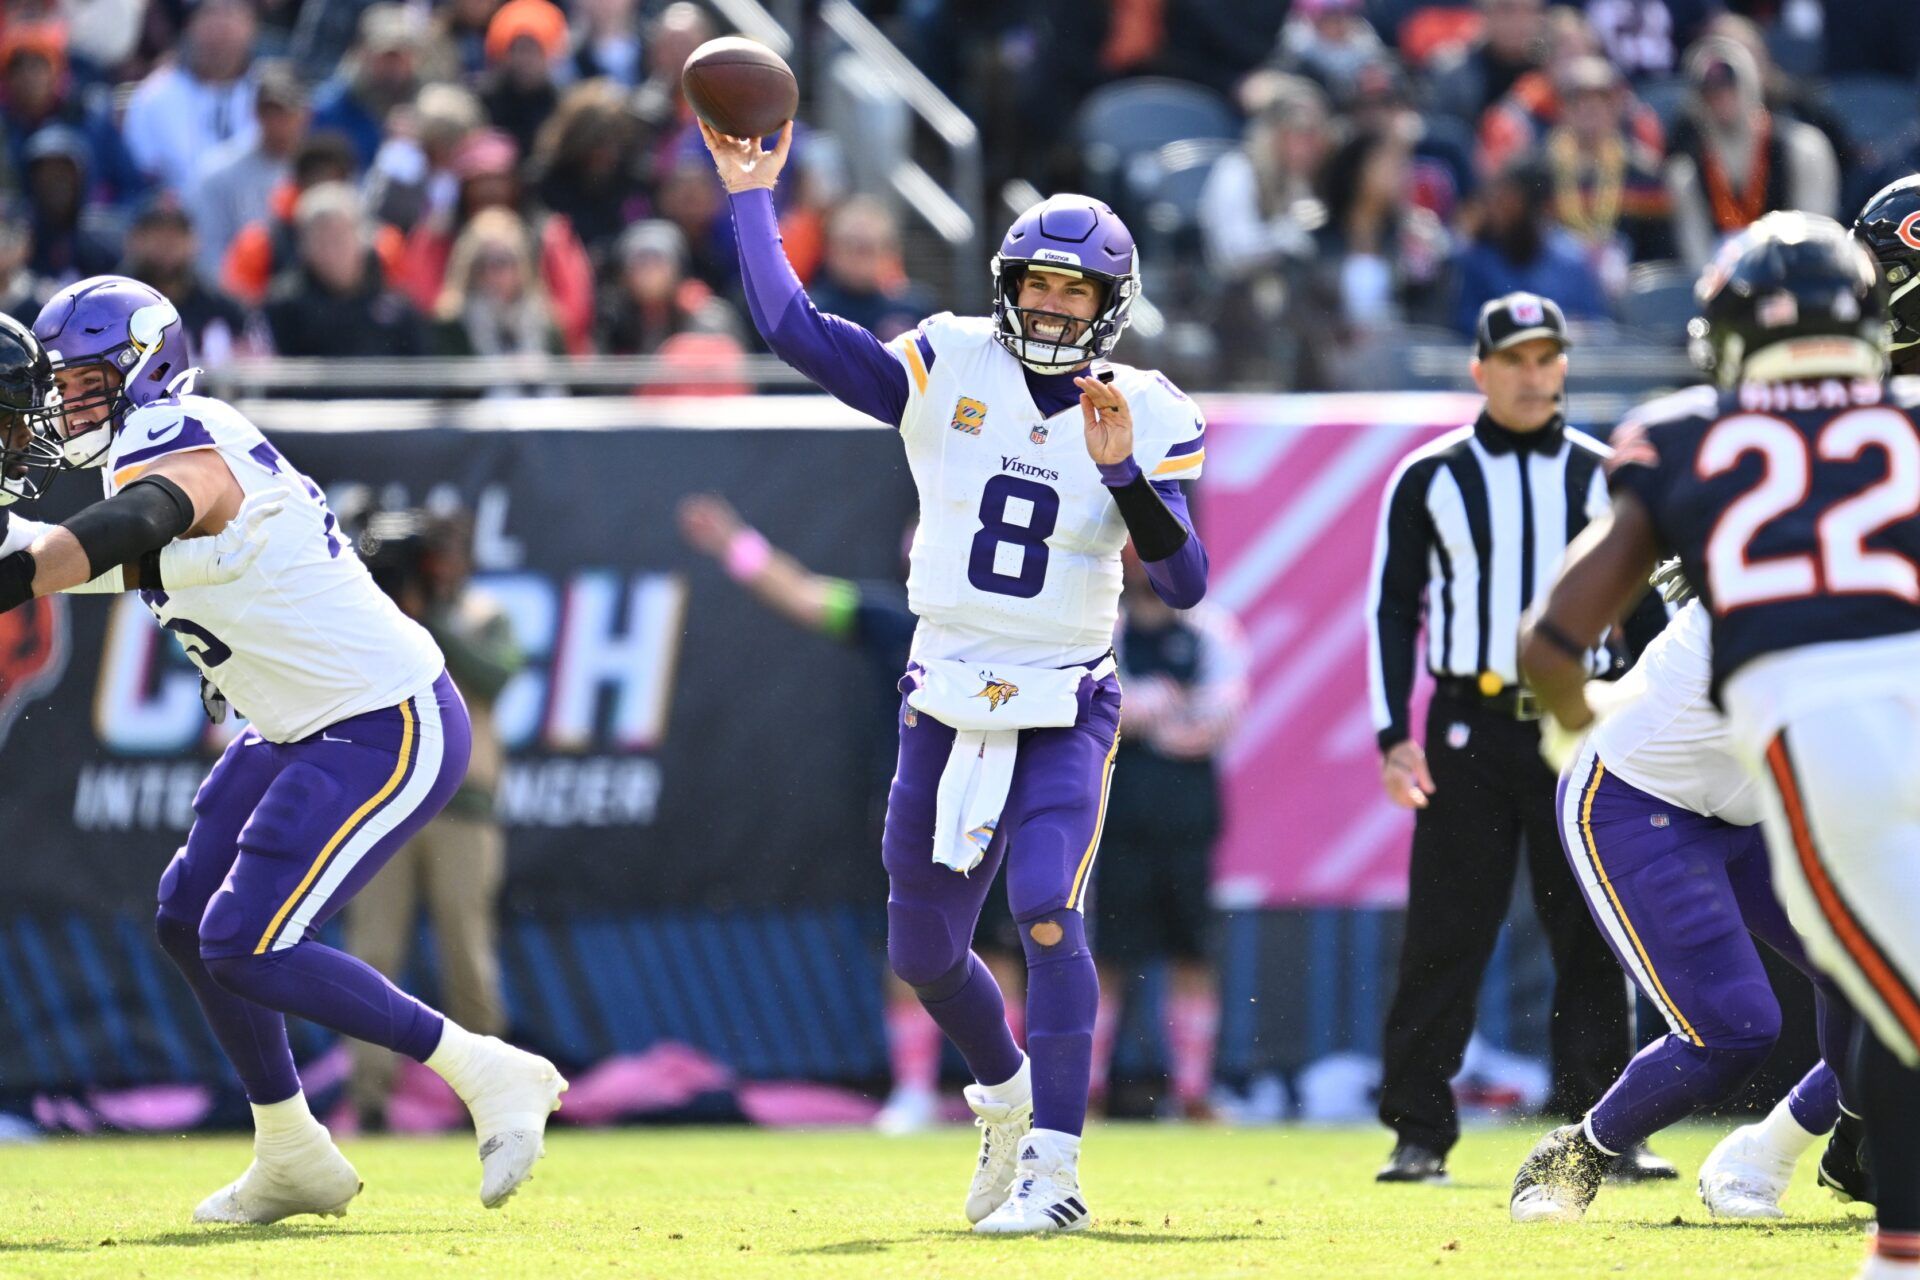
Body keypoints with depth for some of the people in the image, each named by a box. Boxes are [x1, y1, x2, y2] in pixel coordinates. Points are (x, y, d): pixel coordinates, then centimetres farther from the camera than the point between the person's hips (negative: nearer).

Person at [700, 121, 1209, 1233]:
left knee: (1047, 912, -24)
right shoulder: (949, 370, -1)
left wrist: (1122, 473, -27)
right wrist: (752, 197, -4)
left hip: (1067, 711, -3)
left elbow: (1184, 585, -14)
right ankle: (1006, 1093, 40)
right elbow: (796, 329, -5)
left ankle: (1052, 1169, -24)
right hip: (947, 705, 3)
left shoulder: (1147, 419, -4)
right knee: (924, 953, 10)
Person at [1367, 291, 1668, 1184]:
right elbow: (1393, 611, 5)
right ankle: (1419, 1134, 1)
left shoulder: (1604, 480, 9)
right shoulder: (1429, 481, 4)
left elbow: (1645, 610, 13)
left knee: (1591, 936, 1)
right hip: (1470, 727, -2)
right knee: (1446, 935, -4)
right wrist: (1393, 734, -3)